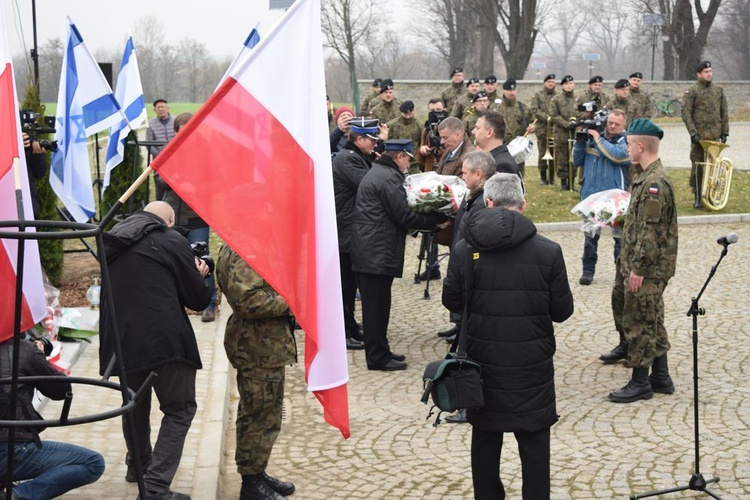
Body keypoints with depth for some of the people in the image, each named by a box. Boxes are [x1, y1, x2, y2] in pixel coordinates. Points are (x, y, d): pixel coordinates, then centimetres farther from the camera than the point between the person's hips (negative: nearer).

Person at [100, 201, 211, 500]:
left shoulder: (115, 245, 15)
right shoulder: (171, 241, -2)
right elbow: (199, 299, 1)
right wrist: (199, 275, 21)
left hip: (121, 341, 6)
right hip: (163, 341, -6)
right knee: (179, 410, 4)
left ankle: (138, 465, 43)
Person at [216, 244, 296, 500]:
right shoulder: (242, 253, -22)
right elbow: (247, 299, -30)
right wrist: (286, 303, -19)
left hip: (265, 343, 11)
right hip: (260, 347, -11)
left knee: (257, 412, 20)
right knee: (261, 414, -1)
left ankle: (256, 473, 32)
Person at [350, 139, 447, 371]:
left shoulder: (376, 173, 19)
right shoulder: (389, 178, -15)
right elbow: (404, 216, -17)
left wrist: (432, 219, 12)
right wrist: (437, 220, -7)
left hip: (368, 251, 10)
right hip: (378, 253, -10)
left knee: (375, 305, 15)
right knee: (377, 306, -4)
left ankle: (379, 352, 22)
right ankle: (378, 357, 1)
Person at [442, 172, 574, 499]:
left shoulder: (464, 250, -9)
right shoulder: (548, 252, -12)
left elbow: (451, 301, 4)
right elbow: (562, 311, -5)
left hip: (482, 362, 2)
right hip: (532, 364, -2)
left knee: (485, 438, 15)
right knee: (534, 442, 8)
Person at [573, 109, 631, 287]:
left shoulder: (626, 142, -3)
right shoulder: (592, 137, 8)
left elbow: (617, 155, -24)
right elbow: (577, 161, 10)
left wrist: (598, 139, -17)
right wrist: (581, 141, -5)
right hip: (591, 195, 3)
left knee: (620, 235, 7)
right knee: (590, 235, 7)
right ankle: (588, 270, 14)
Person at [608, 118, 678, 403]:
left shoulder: (655, 183, -21)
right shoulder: (647, 177, 11)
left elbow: (651, 231, -23)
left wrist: (638, 268, -21)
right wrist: (631, 264, 20)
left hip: (647, 268, -10)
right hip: (651, 267, 10)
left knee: (638, 323, -2)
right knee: (652, 322, 16)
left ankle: (640, 383, 8)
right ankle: (661, 378, 25)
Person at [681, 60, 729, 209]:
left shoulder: (718, 90, 12)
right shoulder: (692, 91, -3)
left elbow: (724, 112, 15)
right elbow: (686, 113, -6)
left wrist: (725, 132, 8)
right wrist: (693, 133, -13)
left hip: (715, 135, 4)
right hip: (699, 136, -4)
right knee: (698, 167, -3)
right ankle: (697, 198, 3)